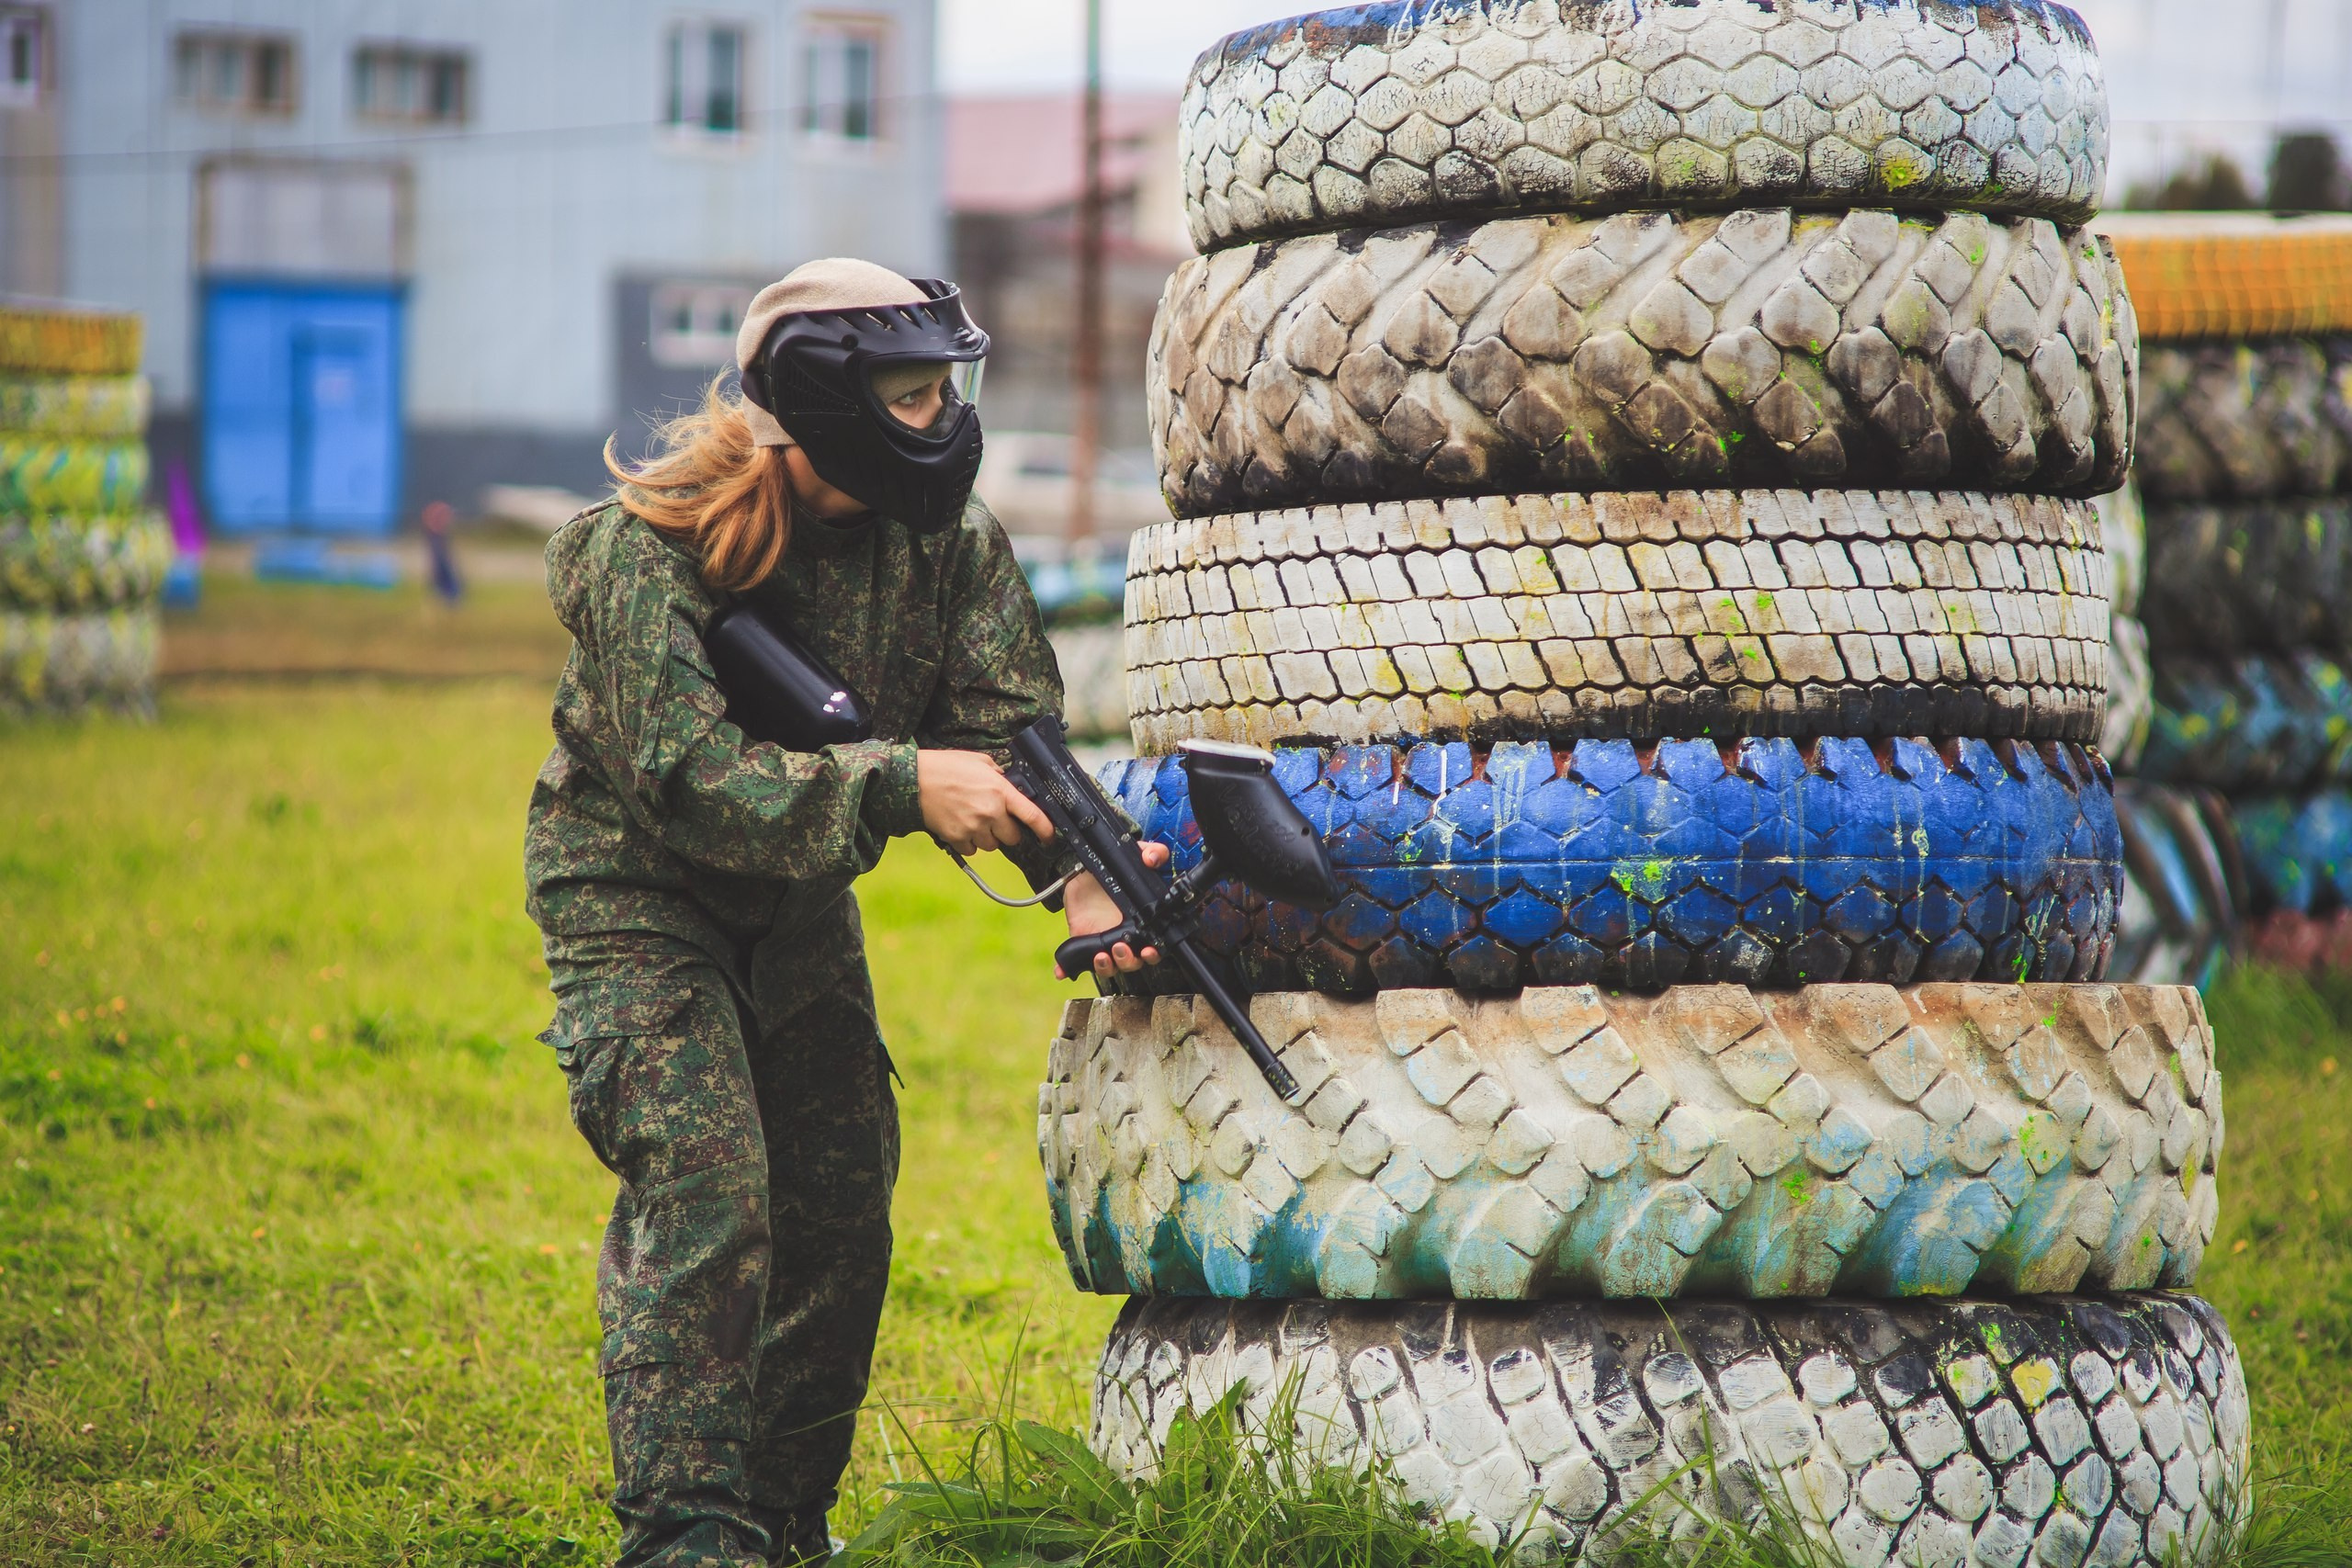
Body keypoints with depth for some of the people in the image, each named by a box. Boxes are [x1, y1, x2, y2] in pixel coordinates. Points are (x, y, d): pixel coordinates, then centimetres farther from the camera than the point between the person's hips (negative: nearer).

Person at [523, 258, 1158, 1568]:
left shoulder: (945, 537, -11)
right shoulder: (651, 548, -27)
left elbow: (1014, 732, -16)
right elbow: (687, 779, -34)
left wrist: (1084, 876, -36)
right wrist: (902, 784, -42)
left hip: (798, 908, 6)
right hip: (639, 904, -6)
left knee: (843, 1210, 6)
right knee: (705, 1185, -21)